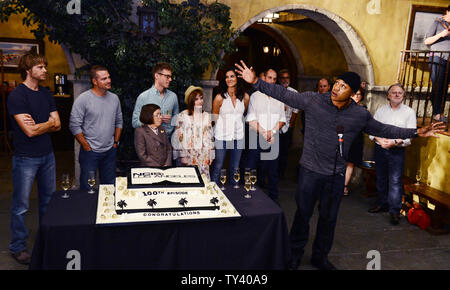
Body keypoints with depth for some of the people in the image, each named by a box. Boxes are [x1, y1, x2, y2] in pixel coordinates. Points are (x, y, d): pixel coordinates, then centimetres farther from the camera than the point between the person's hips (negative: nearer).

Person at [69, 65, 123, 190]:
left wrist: (116, 142, 9)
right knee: (87, 187, 4)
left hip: (110, 151, 5)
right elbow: (74, 126, -11)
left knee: (110, 185, 15)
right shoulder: (83, 99, -11)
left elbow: (119, 121, 15)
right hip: (90, 152, -5)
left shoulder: (114, 98, 6)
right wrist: (86, 147, -11)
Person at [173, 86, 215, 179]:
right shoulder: (182, 116, -1)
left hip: (204, 155, 3)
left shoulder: (206, 116, 12)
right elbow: (179, 137, -3)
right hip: (189, 155, -3)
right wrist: (182, 156, -6)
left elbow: (210, 136, 14)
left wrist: (211, 154, 12)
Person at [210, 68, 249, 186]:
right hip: (222, 136, -3)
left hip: (238, 136, 3)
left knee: (235, 167, 15)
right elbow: (214, 116, 4)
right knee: (218, 167, 2)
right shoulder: (220, 97, -9)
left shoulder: (245, 97, -1)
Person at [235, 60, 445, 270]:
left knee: (328, 217, 14)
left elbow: (382, 129, 12)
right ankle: (295, 253, 29)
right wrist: (256, 82, -11)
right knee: (303, 213, 9)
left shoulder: (360, 115, 0)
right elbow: (284, 94, -6)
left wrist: (416, 132, 10)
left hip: (336, 175, 3)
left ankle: (320, 257, 34)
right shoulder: (313, 100, -8)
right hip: (310, 170, -2)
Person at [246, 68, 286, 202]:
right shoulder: (255, 96, 4)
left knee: (273, 170, 5)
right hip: (257, 139, -2)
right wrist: (263, 133, -10)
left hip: (274, 140, 2)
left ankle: (273, 199, 14)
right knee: (255, 169, 0)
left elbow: (282, 119, 9)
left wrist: (272, 131, -8)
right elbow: (251, 119, -3)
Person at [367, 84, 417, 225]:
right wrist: (379, 140, -15)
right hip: (380, 149, 4)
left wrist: (394, 142, -21)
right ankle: (382, 204, 28)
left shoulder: (409, 112, 1)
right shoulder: (380, 110, 9)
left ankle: (395, 211, -1)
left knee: (395, 180, -8)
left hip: (397, 151, -3)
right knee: (381, 178, 12)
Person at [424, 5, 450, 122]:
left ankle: (439, 113, -1)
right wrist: (440, 35, -12)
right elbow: (426, 41, 2)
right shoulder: (437, 22, 7)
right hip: (437, 58, -5)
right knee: (437, 86, -11)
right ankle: (437, 113, -9)